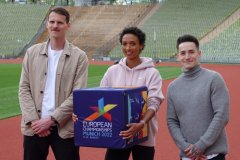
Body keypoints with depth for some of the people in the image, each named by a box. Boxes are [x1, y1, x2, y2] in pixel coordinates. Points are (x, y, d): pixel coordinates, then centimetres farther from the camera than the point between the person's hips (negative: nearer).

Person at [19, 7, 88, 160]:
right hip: (35, 127, 2)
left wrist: (51, 119, -12)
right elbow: (24, 88, 5)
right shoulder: (32, 52, 7)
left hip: (65, 128, -2)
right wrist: (33, 119, -7)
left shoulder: (79, 56, -2)